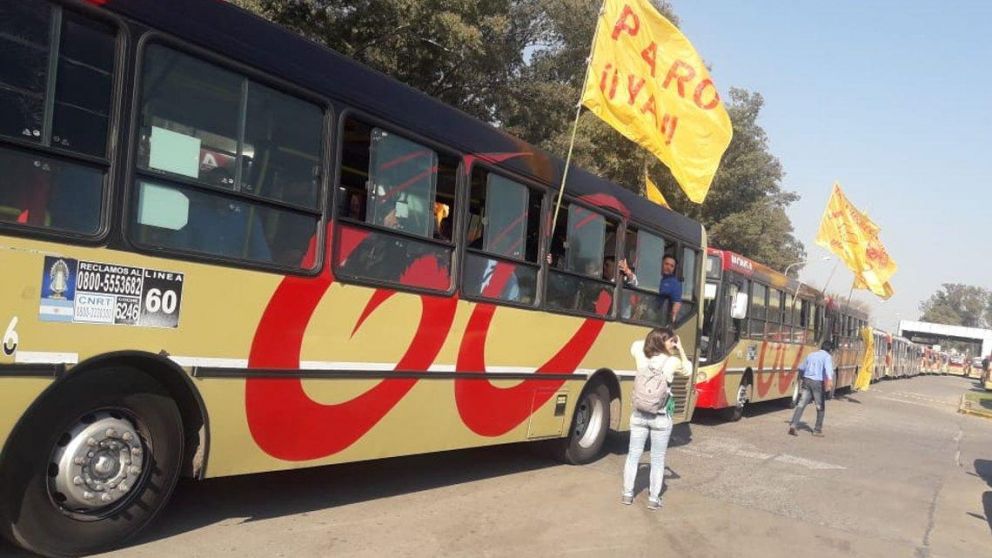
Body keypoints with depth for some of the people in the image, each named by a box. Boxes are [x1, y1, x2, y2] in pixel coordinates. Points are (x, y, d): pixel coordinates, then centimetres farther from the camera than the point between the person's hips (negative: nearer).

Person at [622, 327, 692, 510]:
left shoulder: (641, 357, -5)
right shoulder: (673, 361, -12)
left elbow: (635, 345, 20)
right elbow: (688, 371, 9)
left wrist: (651, 339, 12)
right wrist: (681, 350, 8)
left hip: (639, 415, 3)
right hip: (661, 418, -2)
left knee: (633, 455, 15)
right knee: (657, 460, 11)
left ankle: (627, 494, 23)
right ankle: (654, 498, 18)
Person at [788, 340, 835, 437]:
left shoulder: (811, 355, 17)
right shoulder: (827, 356, -1)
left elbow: (801, 367, 30)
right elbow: (828, 367, -24)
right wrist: (830, 378, -41)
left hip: (807, 381, 5)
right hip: (818, 382, -5)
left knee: (801, 404, 1)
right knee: (820, 407, 11)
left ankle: (793, 425, -13)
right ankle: (817, 430, 15)